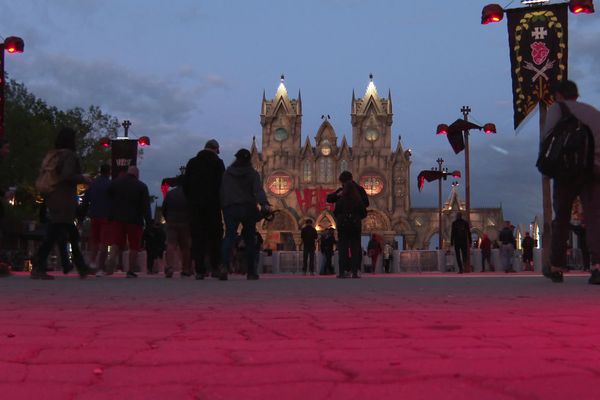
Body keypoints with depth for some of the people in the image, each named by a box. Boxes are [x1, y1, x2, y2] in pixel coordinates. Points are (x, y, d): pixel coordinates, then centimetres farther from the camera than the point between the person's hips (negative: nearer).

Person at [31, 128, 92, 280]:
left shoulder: (51, 155, 14)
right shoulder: (69, 155, -9)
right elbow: (67, 175, -22)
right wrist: (83, 178, -7)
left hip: (52, 198, 9)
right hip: (64, 200, -9)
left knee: (72, 234, 16)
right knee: (54, 233, -10)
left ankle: (82, 268, 22)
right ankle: (38, 268, -14)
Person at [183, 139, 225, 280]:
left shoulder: (192, 162, 11)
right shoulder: (218, 163, 1)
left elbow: (185, 185, 9)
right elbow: (222, 184, -4)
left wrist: (190, 200, 14)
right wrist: (219, 201, 4)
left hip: (194, 205, 2)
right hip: (212, 205, -2)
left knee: (197, 237, 2)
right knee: (215, 236, 4)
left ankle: (200, 270, -2)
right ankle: (215, 267, -4)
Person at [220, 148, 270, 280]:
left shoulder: (227, 173, 12)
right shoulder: (252, 173, 5)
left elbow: (221, 191, 11)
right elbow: (258, 190, -11)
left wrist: (222, 206, 18)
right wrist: (264, 204, -24)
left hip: (229, 209, 1)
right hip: (247, 208, -1)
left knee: (229, 236, -8)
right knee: (249, 239, 10)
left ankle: (225, 265, -34)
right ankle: (251, 272, 13)